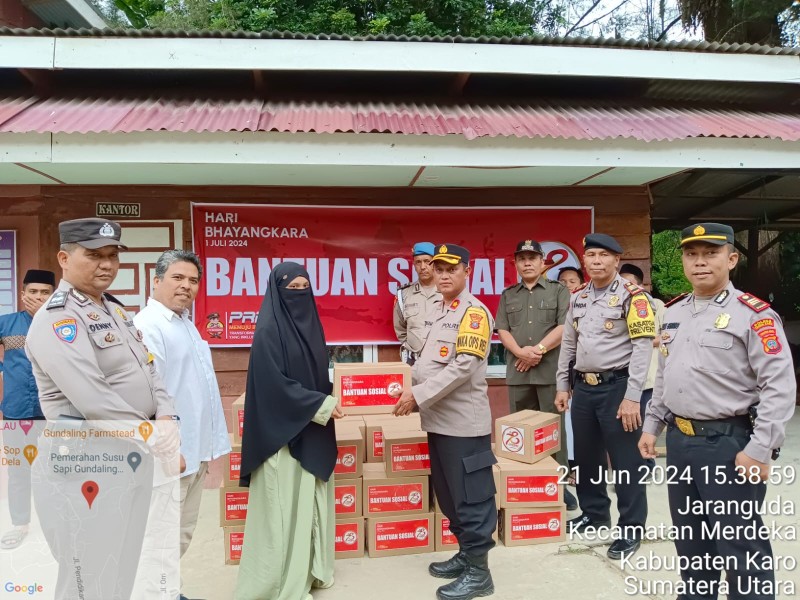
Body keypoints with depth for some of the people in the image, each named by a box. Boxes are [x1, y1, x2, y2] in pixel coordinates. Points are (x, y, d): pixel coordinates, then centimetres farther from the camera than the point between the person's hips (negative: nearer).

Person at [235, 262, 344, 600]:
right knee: (284, 505, 1)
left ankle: (309, 569, 29)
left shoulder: (309, 323, 10)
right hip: (283, 431, -8)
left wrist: (328, 403, 4)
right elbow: (274, 384, -19)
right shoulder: (268, 330, -13)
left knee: (311, 501, 15)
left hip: (313, 430, 8)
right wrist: (323, 405, -15)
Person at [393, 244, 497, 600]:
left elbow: (463, 366, -20)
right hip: (439, 419, 9)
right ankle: (466, 554, 33)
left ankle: (478, 571, 14)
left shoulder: (473, 312, -11)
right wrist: (414, 390, 5)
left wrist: (419, 395, -18)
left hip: (463, 421, -8)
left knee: (471, 497, 2)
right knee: (448, 495, 18)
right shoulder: (438, 311, 13)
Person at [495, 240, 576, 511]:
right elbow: (502, 329, 6)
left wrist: (539, 350, -11)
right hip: (517, 372, 3)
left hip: (551, 370, -3)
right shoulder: (508, 295, 15)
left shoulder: (559, 290, 6)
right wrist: (521, 352, -11)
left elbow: (565, 327, -5)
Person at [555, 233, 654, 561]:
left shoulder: (631, 295, -9)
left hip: (617, 387, -6)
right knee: (586, 456, 16)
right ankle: (594, 513, 35)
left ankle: (631, 530, 17)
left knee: (626, 460, 3)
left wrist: (632, 396, -19)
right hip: (583, 387, 6)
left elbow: (643, 345, -15)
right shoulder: (577, 297, 10)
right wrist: (562, 386, 14)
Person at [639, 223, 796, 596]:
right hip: (679, 440, 7)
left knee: (740, 544, 3)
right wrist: (652, 426, 15)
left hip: (730, 444, -7)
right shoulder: (673, 313, 10)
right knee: (689, 536, 20)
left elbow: (780, 387, -16)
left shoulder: (753, 314, -11)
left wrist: (760, 449, -20)